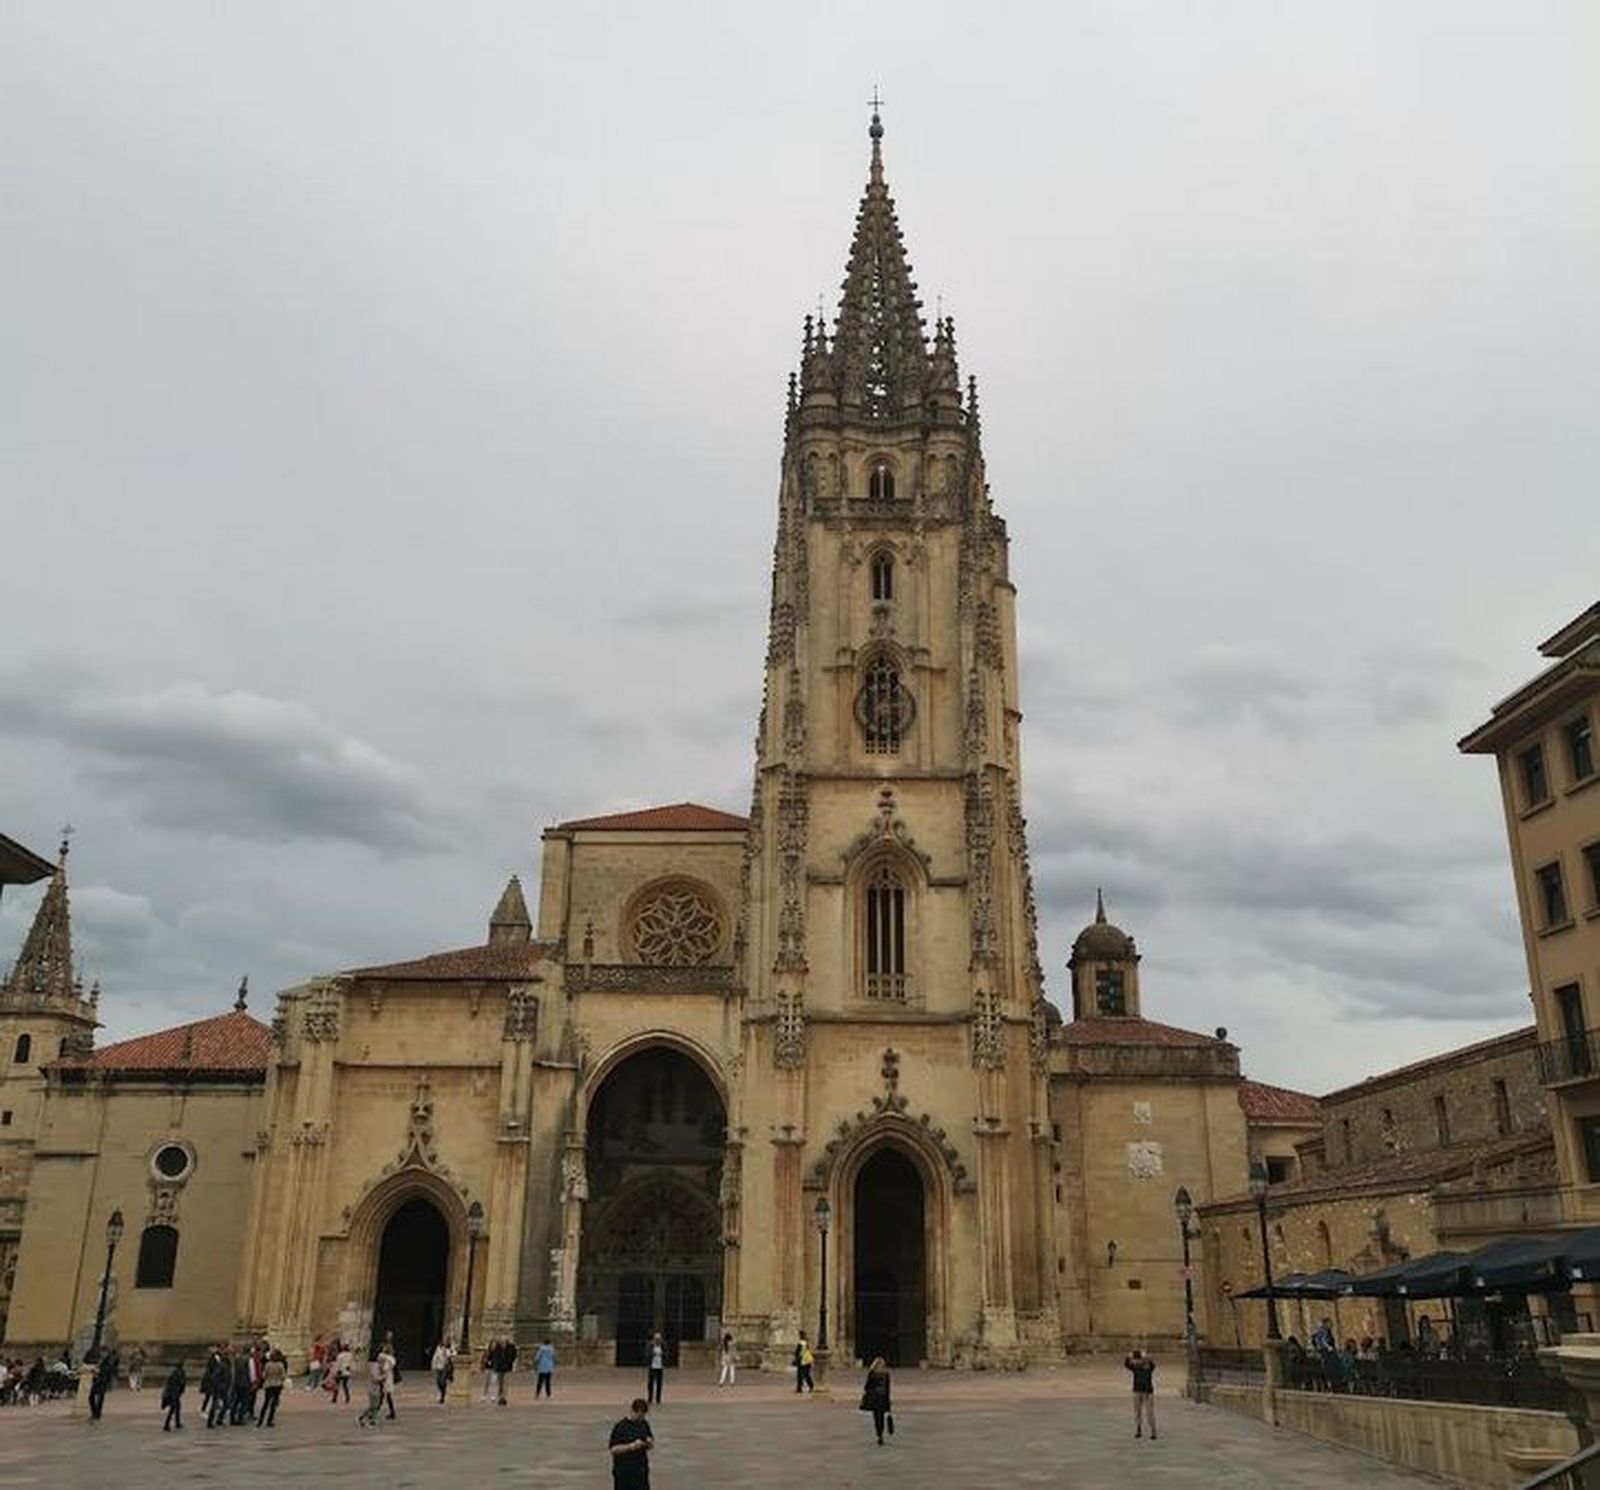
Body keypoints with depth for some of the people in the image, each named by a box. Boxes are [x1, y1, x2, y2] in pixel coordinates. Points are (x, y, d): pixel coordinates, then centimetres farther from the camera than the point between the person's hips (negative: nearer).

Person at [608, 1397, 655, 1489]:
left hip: (641, 1470, 5)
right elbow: (613, 1448, -16)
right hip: (623, 1471, -5)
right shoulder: (620, 1426, -13)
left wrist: (649, 1443, -10)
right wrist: (631, 1446, -25)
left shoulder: (644, 1424, 5)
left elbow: (651, 1446, 14)